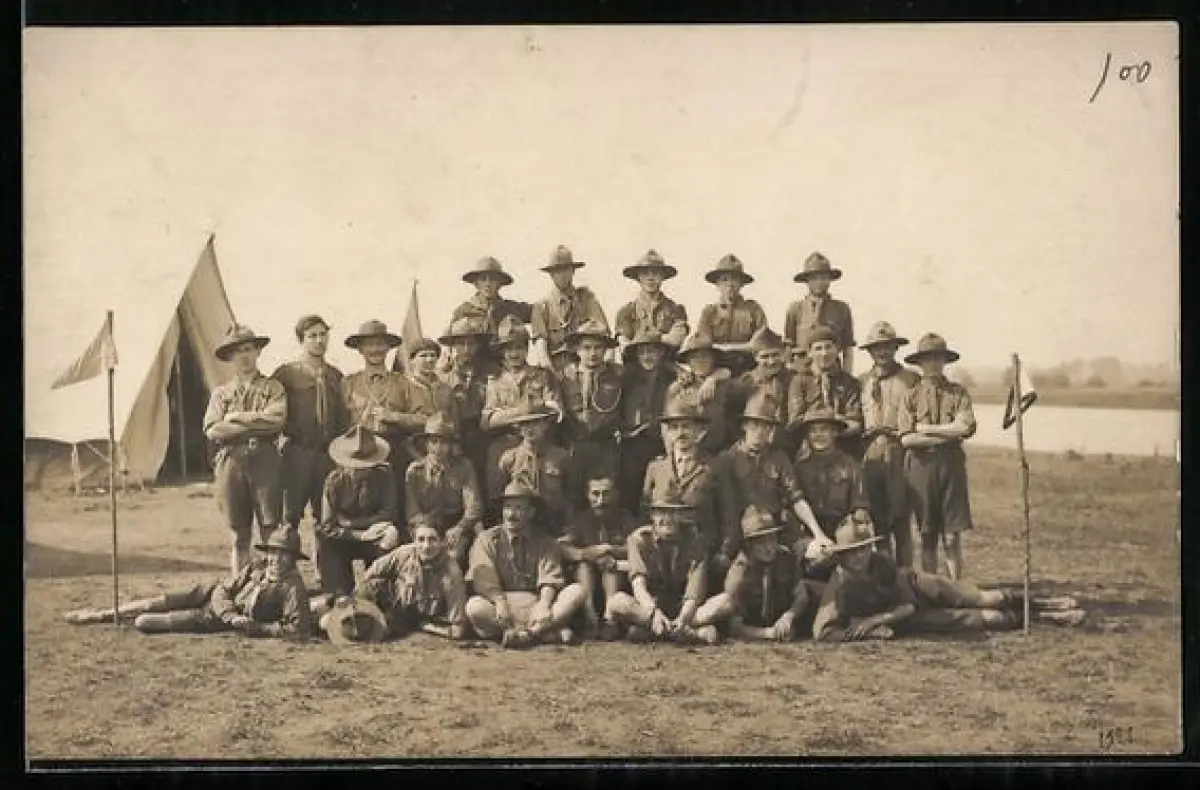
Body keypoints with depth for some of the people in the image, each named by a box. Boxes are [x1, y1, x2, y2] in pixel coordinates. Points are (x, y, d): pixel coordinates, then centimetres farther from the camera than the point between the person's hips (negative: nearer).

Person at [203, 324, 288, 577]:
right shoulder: (220, 393, 16)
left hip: (265, 461, -2)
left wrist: (236, 417, -5)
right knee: (239, 535, 5)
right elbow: (212, 431, -1)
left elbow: (277, 420, -9)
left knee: (271, 531, -4)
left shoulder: (272, 388, 11)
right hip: (230, 463, 2)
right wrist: (255, 425, -5)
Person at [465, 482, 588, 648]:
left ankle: (528, 633, -40)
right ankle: (550, 633, -40)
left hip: (535, 606, 2)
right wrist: (500, 602, -26)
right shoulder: (487, 540, 9)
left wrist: (544, 605, -23)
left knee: (577, 591, -20)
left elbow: (550, 580, -1)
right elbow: (484, 579, -6)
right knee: (474, 607, -34)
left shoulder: (544, 543, 14)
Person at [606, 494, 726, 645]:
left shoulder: (693, 545, -4)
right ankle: (690, 633, -34)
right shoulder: (639, 539, -4)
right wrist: (654, 611, -37)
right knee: (617, 602, -32)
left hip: (683, 609, 1)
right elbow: (638, 583, -17)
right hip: (648, 607, -1)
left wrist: (682, 619, -36)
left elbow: (694, 595, -15)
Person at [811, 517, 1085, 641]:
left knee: (982, 599, -1)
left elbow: (909, 604, -17)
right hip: (906, 622, -2)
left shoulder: (883, 562, -23)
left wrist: (876, 618, -32)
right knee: (966, 619, -7)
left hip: (914, 586, 2)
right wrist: (875, 632, -41)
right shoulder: (839, 588, -33)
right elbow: (821, 632, -43)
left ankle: (1039, 604, 20)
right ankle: (1038, 618, 7)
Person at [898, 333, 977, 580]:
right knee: (927, 535, 5)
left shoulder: (958, 392, 7)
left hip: (951, 464, 0)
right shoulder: (911, 396, 6)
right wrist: (947, 435, -7)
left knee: (952, 535, 0)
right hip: (921, 465, 0)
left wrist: (926, 428, -6)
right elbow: (906, 439, -6)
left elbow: (965, 427, -10)